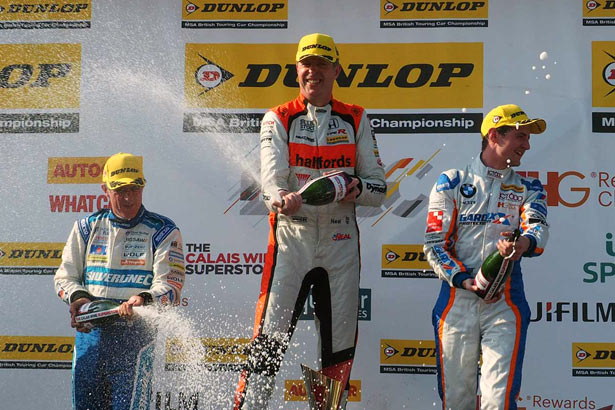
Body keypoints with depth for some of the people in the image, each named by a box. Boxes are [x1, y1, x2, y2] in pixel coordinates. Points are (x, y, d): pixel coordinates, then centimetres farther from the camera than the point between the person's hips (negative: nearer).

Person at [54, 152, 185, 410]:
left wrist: (144, 299, -26)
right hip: (89, 329, 4)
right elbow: (64, 277, 14)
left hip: (135, 331, -4)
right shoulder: (87, 228, 13)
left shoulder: (163, 232, 2)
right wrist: (78, 297, -8)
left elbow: (171, 285, -6)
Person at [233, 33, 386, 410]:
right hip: (291, 235, -2)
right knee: (271, 337, -9)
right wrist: (281, 198, -35)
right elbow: (272, 175, -12)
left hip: (340, 240, 2)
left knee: (341, 342, 6)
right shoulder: (278, 119, 4)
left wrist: (357, 188, -16)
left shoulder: (356, 120, 10)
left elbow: (378, 187, 7)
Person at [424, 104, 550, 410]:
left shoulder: (528, 190, 15)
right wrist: (464, 280, -12)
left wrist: (525, 242, -30)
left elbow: (538, 227, -6)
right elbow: (434, 243, 3)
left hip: (505, 302, 1)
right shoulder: (452, 183, 9)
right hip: (456, 299, 0)